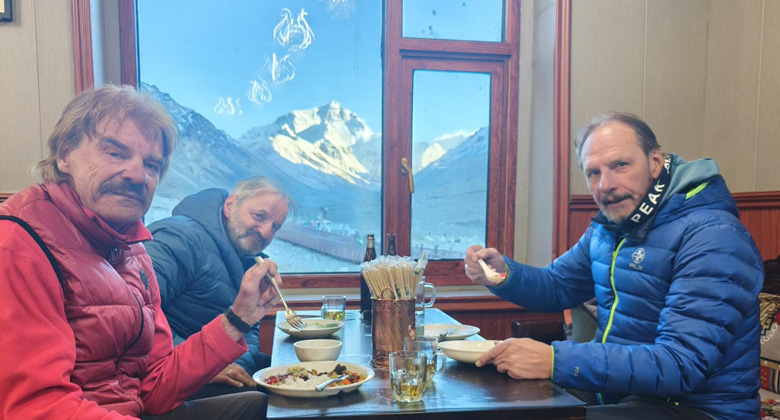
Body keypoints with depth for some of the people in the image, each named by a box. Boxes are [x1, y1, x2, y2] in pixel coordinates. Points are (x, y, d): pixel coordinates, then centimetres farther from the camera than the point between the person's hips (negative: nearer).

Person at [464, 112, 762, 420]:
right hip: (615, 393, 8)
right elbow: (556, 287, 15)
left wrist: (554, 360, -36)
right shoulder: (609, 226, 6)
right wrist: (502, 274, -7)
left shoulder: (711, 236, -21)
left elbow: (681, 366, -30)